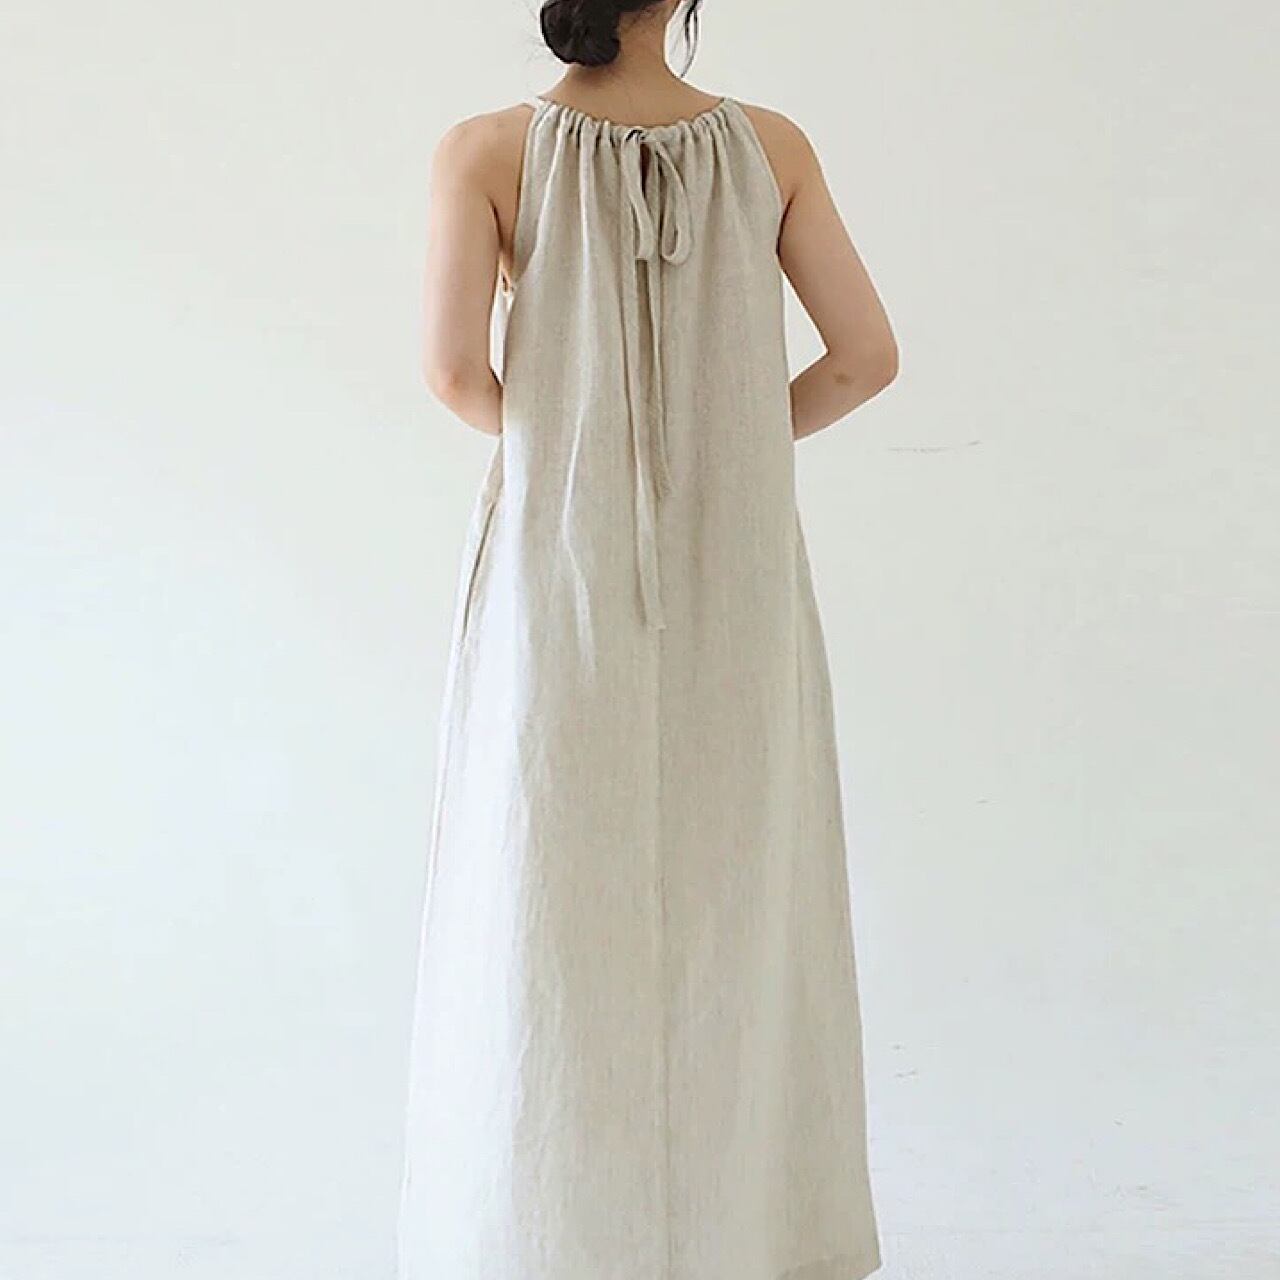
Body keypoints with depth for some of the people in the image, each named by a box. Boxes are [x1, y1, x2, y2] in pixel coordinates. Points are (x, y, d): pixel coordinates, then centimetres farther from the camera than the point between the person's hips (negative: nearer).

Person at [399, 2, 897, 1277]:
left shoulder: (486, 151, -4)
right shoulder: (769, 145, 1)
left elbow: (455, 368, -14)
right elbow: (866, 356, 0)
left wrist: (544, 438, 7)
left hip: (560, 565, -1)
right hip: (733, 575, 2)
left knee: (552, 910, 8)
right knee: (735, 900, 13)